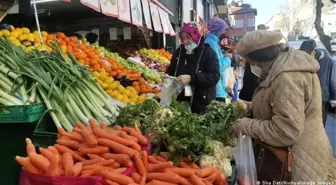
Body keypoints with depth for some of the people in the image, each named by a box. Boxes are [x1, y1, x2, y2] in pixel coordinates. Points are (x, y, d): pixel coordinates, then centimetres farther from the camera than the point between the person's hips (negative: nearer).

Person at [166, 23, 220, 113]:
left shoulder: (208, 53, -6)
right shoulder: (179, 51, 10)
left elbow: (214, 77, -17)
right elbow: (171, 70, 22)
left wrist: (191, 78, -26)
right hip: (180, 101, 4)